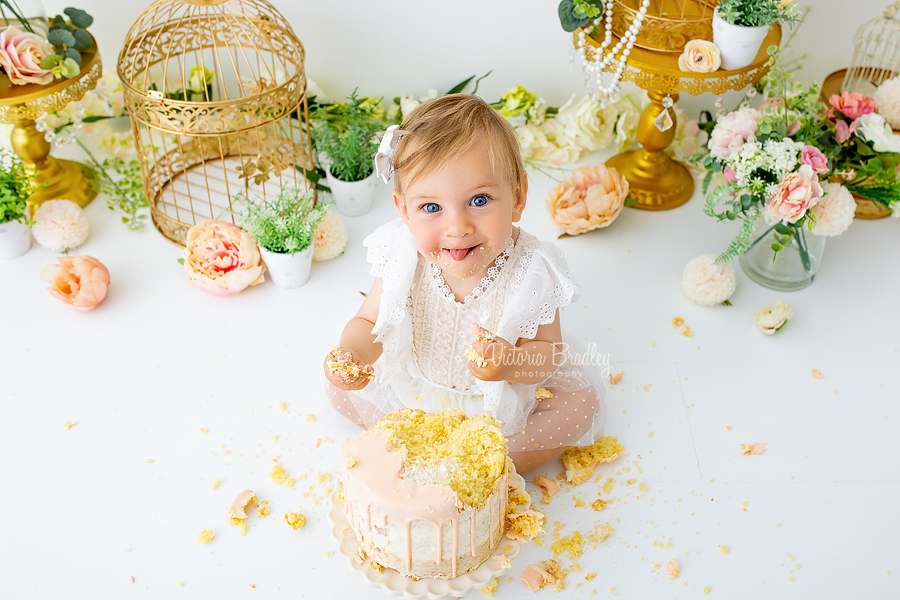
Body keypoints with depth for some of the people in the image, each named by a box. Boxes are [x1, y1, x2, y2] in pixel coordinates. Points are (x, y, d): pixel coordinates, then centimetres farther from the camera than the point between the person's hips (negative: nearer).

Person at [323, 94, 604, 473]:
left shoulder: (531, 271, -29)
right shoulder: (400, 257, -24)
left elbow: (548, 353, -19)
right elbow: (369, 324, -11)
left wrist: (511, 364, -42)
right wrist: (353, 352, -34)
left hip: (502, 401, -1)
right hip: (411, 389, 2)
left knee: (582, 399, -16)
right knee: (341, 382, -5)